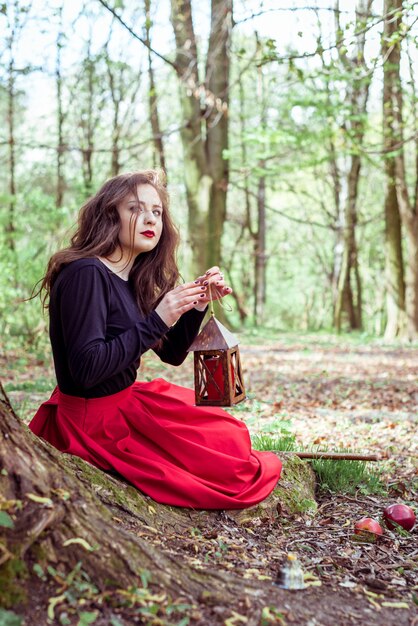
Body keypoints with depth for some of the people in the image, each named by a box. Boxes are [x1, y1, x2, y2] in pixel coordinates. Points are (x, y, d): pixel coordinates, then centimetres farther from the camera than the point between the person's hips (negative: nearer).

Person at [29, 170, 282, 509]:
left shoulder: (132, 279, 5)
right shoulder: (85, 274, -21)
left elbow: (172, 353, 11)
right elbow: (86, 369, -28)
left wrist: (198, 304, -5)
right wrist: (156, 321, -28)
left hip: (124, 401, 9)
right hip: (94, 420, -9)